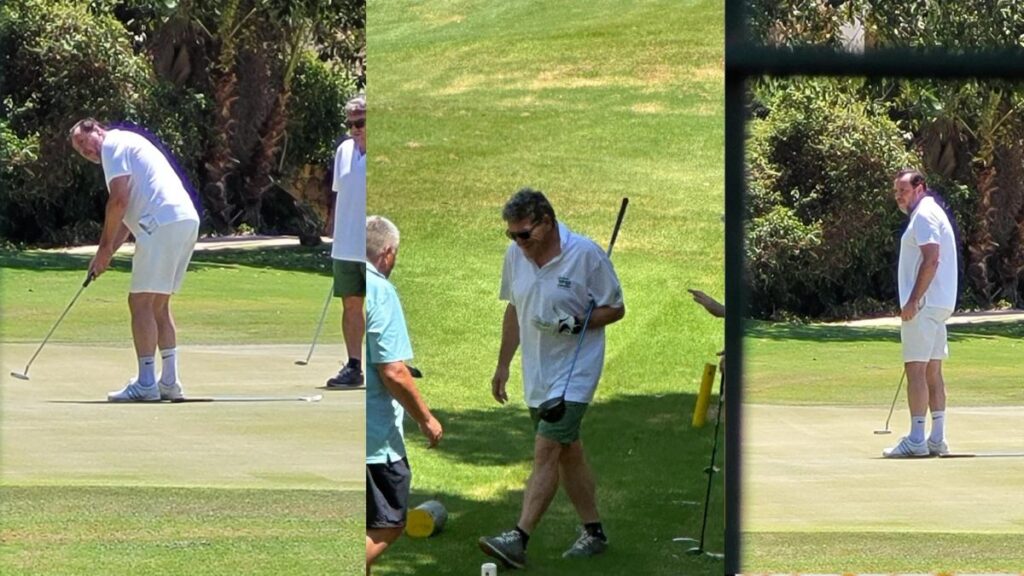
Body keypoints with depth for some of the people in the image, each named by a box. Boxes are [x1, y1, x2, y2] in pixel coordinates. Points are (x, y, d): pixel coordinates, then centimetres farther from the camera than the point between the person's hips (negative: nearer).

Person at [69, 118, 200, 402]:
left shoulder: (113, 144, 0)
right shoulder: (128, 146, 30)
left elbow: (119, 200, -10)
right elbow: (128, 216, 28)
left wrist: (104, 248, -3)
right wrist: (107, 253, 20)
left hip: (164, 225, -10)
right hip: (186, 221, 10)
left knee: (140, 302, -7)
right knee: (159, 304, 15)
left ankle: (146, 384, -9)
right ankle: (169, 382, 13)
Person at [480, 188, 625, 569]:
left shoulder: (586, 254, -15)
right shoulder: (516, 255, 3)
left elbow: (615, 309, -7)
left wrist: (576, 322, -22)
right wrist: (503, 365, 18)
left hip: (574, 370, -7)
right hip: (536, 374, 7)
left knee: (547, 451, -15)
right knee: (567, 452, 13)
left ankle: (519, 539, -23)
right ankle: (593, 531, 24)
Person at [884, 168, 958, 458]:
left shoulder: (924, 216, -12)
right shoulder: (931, 214, 21)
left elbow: (931, 260, -21)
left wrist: (912, 301, -22)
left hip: (923, 304, -11)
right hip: (938, 304, 11)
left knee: (916, 369, -11)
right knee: (932, 371, 10)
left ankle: (916, 439, -14)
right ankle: (937, 439, 9)